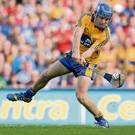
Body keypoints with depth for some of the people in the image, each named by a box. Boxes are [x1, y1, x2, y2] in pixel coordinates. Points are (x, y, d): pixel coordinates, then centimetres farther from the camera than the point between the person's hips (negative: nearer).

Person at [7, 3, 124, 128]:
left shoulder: (105, 35, -20)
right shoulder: (86, 18, -13)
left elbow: (91, 49, -30)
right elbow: (77, 34, -29)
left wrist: (82, 57, -52)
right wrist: (75, 52, -46)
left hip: (87, 63, -5)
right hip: (73, 56, 5)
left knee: (81, 96, -21)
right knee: (46, 75, 12)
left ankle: (101, 119, -2)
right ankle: (27, 96, 38)